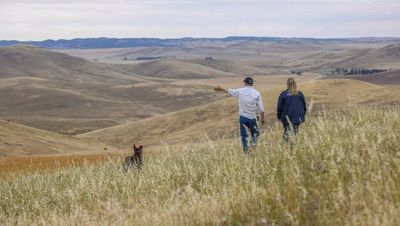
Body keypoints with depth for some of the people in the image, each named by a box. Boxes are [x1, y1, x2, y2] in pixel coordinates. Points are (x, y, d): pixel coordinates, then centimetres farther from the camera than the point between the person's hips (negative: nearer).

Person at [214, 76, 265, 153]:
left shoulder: (240, 91, -1)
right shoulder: (256, 93, -3)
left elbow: (230, 91, 17)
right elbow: (261, 108, -4)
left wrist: (221, 89, 34)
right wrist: (262, 118, 3)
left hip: (243, 117, 1)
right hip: (252, 117, -1)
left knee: (244, 135, 9)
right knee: (255, 133, 14)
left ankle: (246, 151, 5)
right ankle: (254, 143, -12)